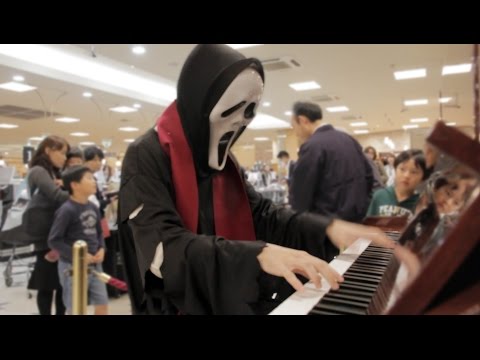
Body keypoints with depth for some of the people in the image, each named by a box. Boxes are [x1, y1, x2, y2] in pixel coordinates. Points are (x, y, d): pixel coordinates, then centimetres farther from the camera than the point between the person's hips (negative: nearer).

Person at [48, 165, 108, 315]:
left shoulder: (93, 208, 4)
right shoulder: (67, 210, -17)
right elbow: (54, 240, -17)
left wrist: (101, 249, -1)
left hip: (94, 264, 7)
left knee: (103, 304, 13)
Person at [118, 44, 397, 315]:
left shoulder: (222, 160, 8)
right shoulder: (146, 157, -14)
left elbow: (261, 214, 5)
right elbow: (165, 248, -25)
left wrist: (327, 227, -9)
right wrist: (258, 254, -36)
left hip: (229, 297, 6)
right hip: (178, 303, -6)